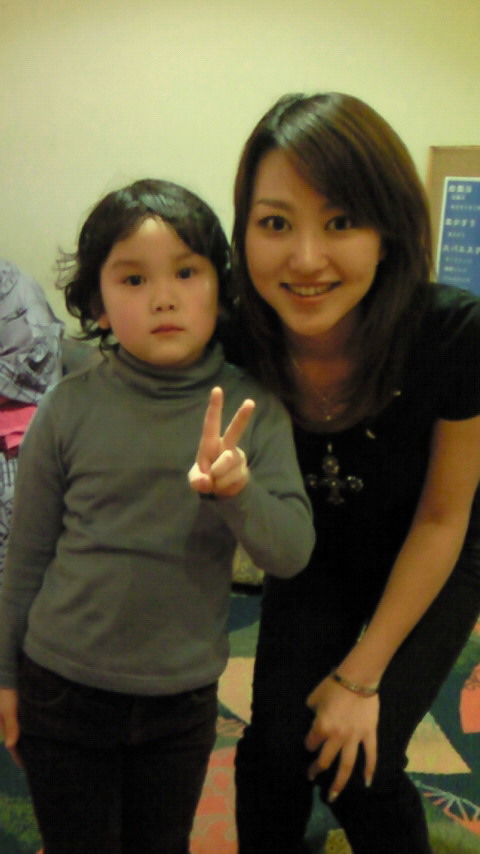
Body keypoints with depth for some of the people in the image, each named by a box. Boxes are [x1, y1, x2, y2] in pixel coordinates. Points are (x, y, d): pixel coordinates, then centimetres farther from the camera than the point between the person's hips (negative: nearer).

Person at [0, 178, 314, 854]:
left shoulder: (251, 410, -11)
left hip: (184, 698, 1)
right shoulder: (71, 408, -13)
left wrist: (235, 491, -34)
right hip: (62, 690, -1)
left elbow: (291, 554, -14)